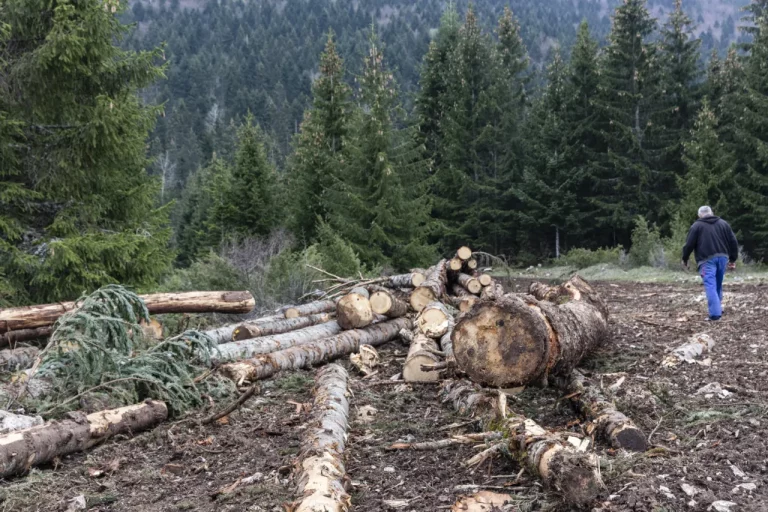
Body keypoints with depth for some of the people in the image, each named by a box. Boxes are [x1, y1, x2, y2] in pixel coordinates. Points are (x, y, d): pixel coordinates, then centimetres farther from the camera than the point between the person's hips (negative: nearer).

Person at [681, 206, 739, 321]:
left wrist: (685, 259, 14)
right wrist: (733, 259, 20)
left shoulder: (697, 226, 4)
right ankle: (718, 308, 24)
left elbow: (689, 245, 1)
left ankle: (715, 313, -20)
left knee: (710, 286, -10)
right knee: (718, 284, 18)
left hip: (707, 260, -5)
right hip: (722, 257, 5)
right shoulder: (724, 223, 17)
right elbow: (733, 242, 14)